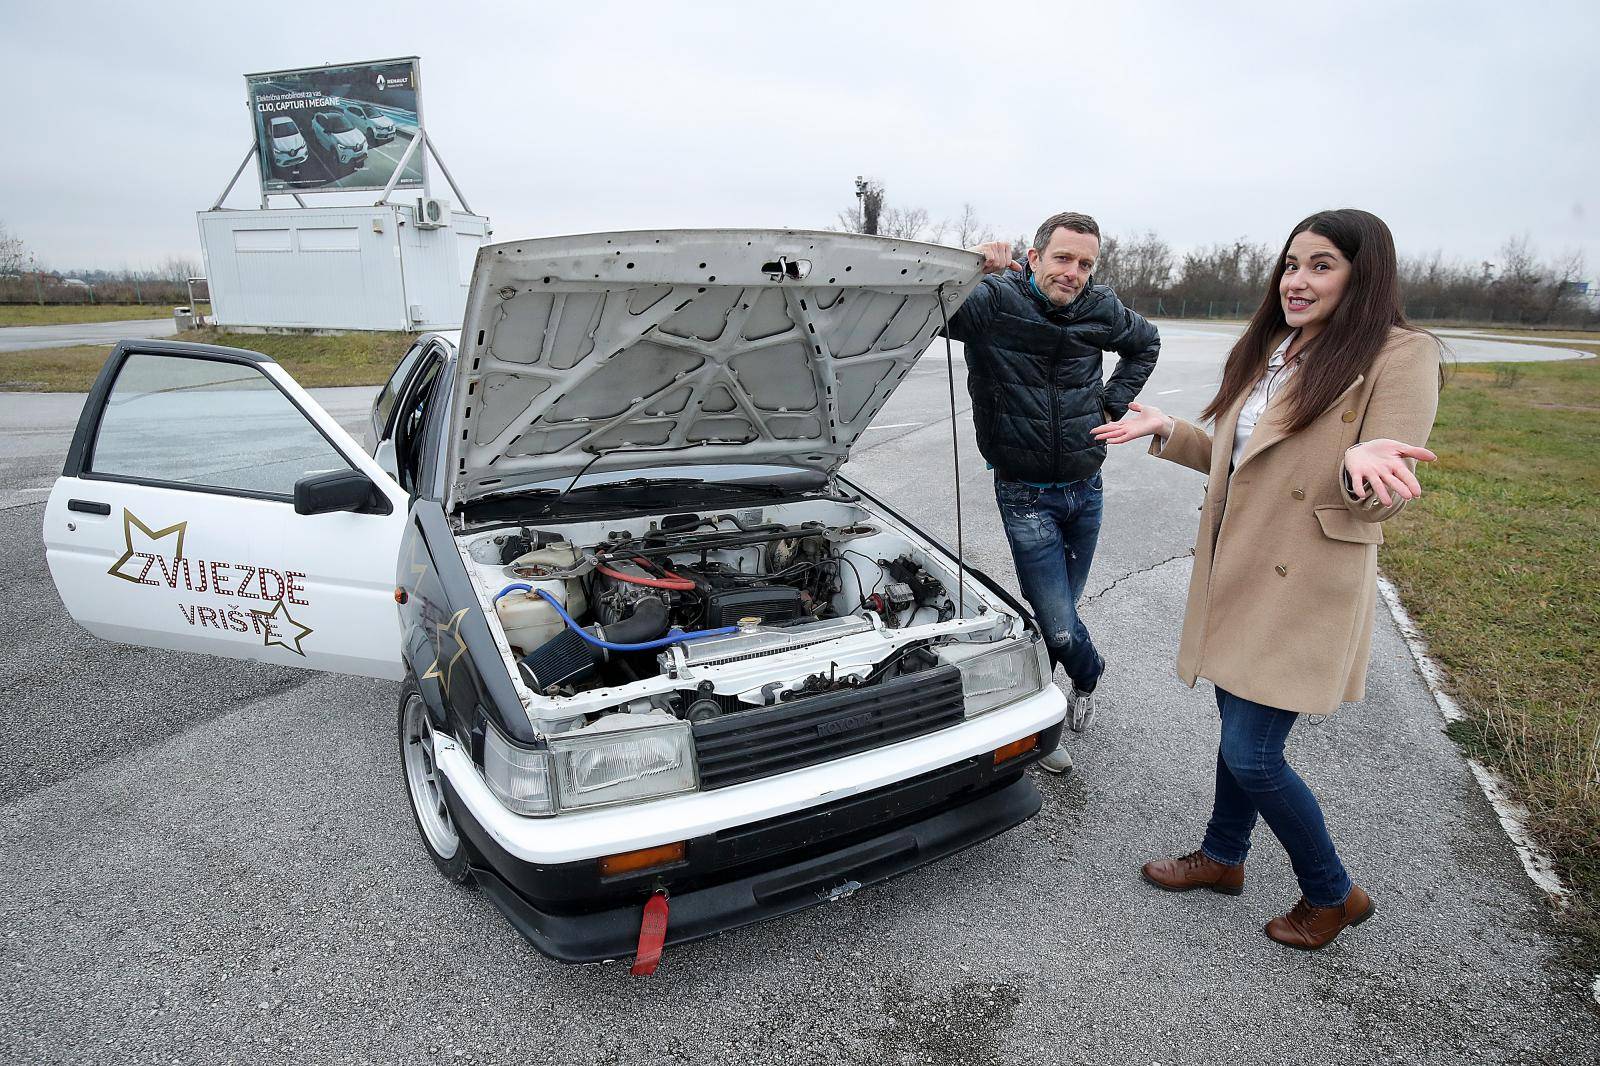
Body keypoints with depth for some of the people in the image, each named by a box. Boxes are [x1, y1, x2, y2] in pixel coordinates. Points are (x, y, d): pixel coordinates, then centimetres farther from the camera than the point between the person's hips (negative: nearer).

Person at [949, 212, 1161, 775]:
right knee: (1060, 626, -9)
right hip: (1026, 494, -4)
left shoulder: (1100, 309, -1)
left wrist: (1113, 402, 10)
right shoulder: (991, 301, -15)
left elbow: (1146, 343, 21)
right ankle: (1089, 673, 28)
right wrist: (972, 268, -31)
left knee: (1060, 607, 15)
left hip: (1085, 488, 5)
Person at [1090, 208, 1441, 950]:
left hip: (1302, 590, -7)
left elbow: (1382, 498, -16)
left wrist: (1362, 464, -38)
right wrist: (1166, 430, 14)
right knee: (1238, 730, 19)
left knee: (1252, 755, -2)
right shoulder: (1266, 352, 11)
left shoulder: (1401, 357, -11)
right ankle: (1223, 858, 40)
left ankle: (1332, 894, 23)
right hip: (1235, 575, 7)